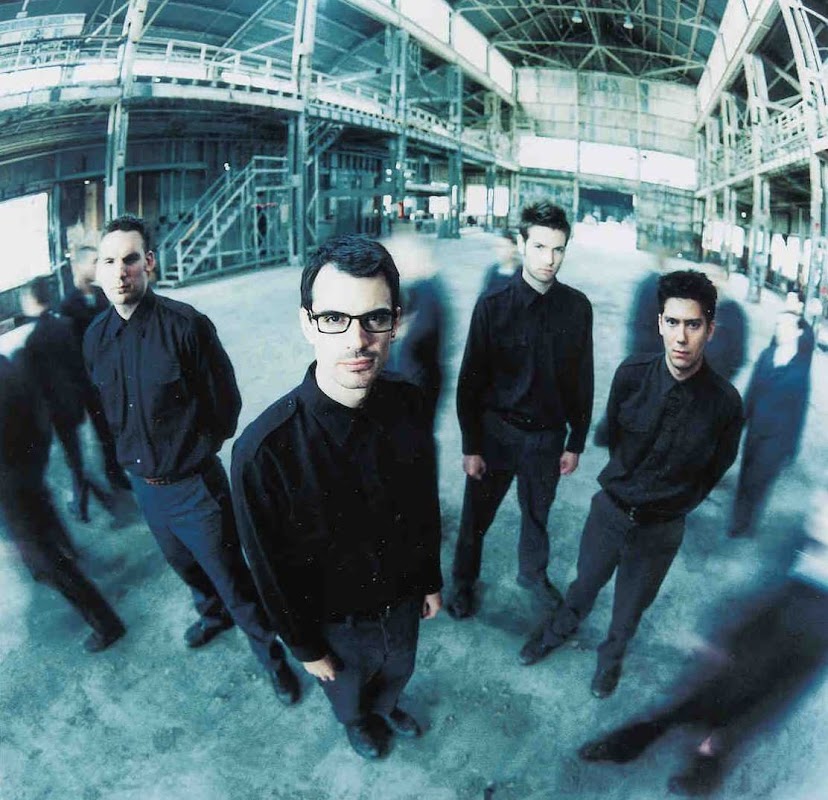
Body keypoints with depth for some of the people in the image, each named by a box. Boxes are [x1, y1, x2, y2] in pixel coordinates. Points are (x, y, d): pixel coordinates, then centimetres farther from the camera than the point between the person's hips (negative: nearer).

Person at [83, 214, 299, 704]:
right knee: (185, 566, 29)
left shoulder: (185, 324, -21)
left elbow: (226, 404, -12)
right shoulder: (96, 337, -4)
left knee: (233, 581, 6)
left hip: (195, 486, -6)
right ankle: (214, 614, 58)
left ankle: (271, 655, 30)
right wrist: (133, 453, 10)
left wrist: (193, 452, -2)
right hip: (143, 484, 6)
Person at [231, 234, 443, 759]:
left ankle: (384, 708, 69)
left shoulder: (410, 406, -20)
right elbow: (272, 568, -19)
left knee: (398, 671, 33)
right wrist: (305, 647, -7)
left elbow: (426, 503, -4)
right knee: (349, 689, 30)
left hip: (403, 600, 3)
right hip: (337, 621, -3)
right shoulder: (264, 450, -35)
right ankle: (358, 722, 66)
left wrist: (431, 579, 8)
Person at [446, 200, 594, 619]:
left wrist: (576, 442, 5)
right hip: (497, 431, -2)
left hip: (549, 435, 2)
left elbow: (581, 380, 1)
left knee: (537, 514, 23)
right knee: (476, 517, 14)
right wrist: (471, 446, -8)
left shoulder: (577, 307, -7)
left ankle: (533, 574, 50)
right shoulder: (493, 305, -14)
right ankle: (463, 581, 41)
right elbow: (470, 381, -9)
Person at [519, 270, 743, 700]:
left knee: (631, 604, 24)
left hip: (660, 530, 0)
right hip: (609, 509, 1)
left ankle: (612, 654, 55)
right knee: (585, 584, 25)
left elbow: (716, 468, -1)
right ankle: (560, 629, 56)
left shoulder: (725, 402, -20)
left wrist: (675, 506, 7)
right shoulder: (631, 374, -18)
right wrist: (627, 485, 10)